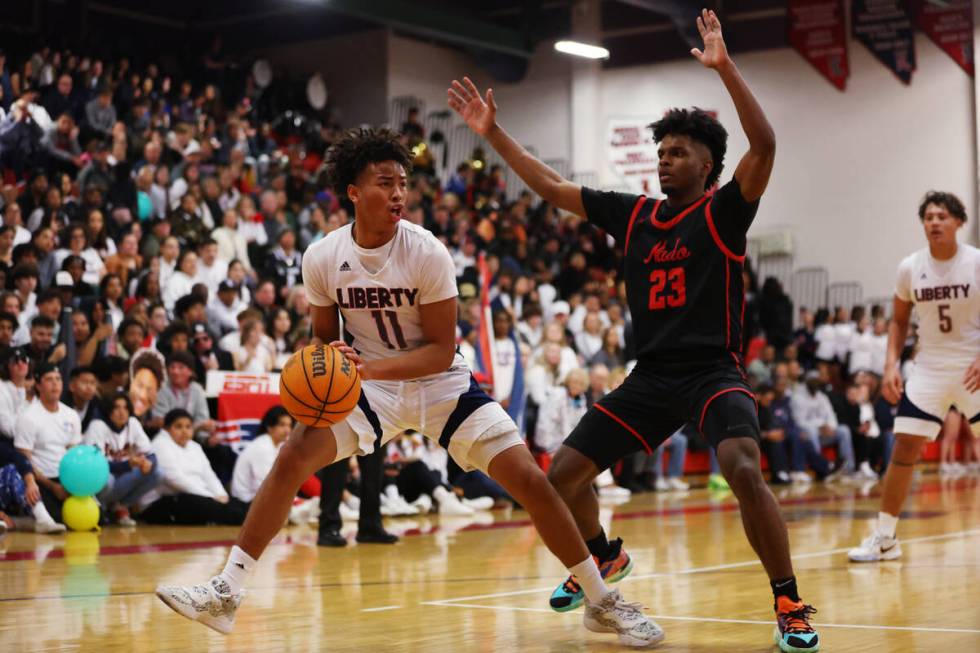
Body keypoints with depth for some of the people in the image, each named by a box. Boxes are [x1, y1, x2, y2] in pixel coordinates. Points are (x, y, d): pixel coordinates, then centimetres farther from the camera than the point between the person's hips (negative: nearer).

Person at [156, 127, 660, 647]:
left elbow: (441, 349, -17)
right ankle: (226, 592, -7)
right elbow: (324, 336, 5)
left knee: (528, 478, -14)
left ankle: (601, 600, 2)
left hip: (440, 384, -2)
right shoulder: (322, 258, -11)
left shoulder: (427, 253, -19)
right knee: (292, 458, -17)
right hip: (368, 385, 2)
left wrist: (370, 367, -31)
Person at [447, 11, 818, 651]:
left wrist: (725, 66, -28)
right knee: (564, 474, 5)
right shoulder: (633, 214, 10)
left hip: (715, 373, -6)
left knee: (744, 471, -32)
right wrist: (493, 132, 13)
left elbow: (764, 144, -22)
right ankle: (603, 558, 35)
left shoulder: (723, 211, -4)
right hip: (651, 376, 6)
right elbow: (549, 184, 16)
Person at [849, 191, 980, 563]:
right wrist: (892, 365, -2)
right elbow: (899, 320, 10)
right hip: (929, 368, 2)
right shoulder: (909, 268, -1)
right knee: (904, 447, -4)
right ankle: (884, 537, 4)